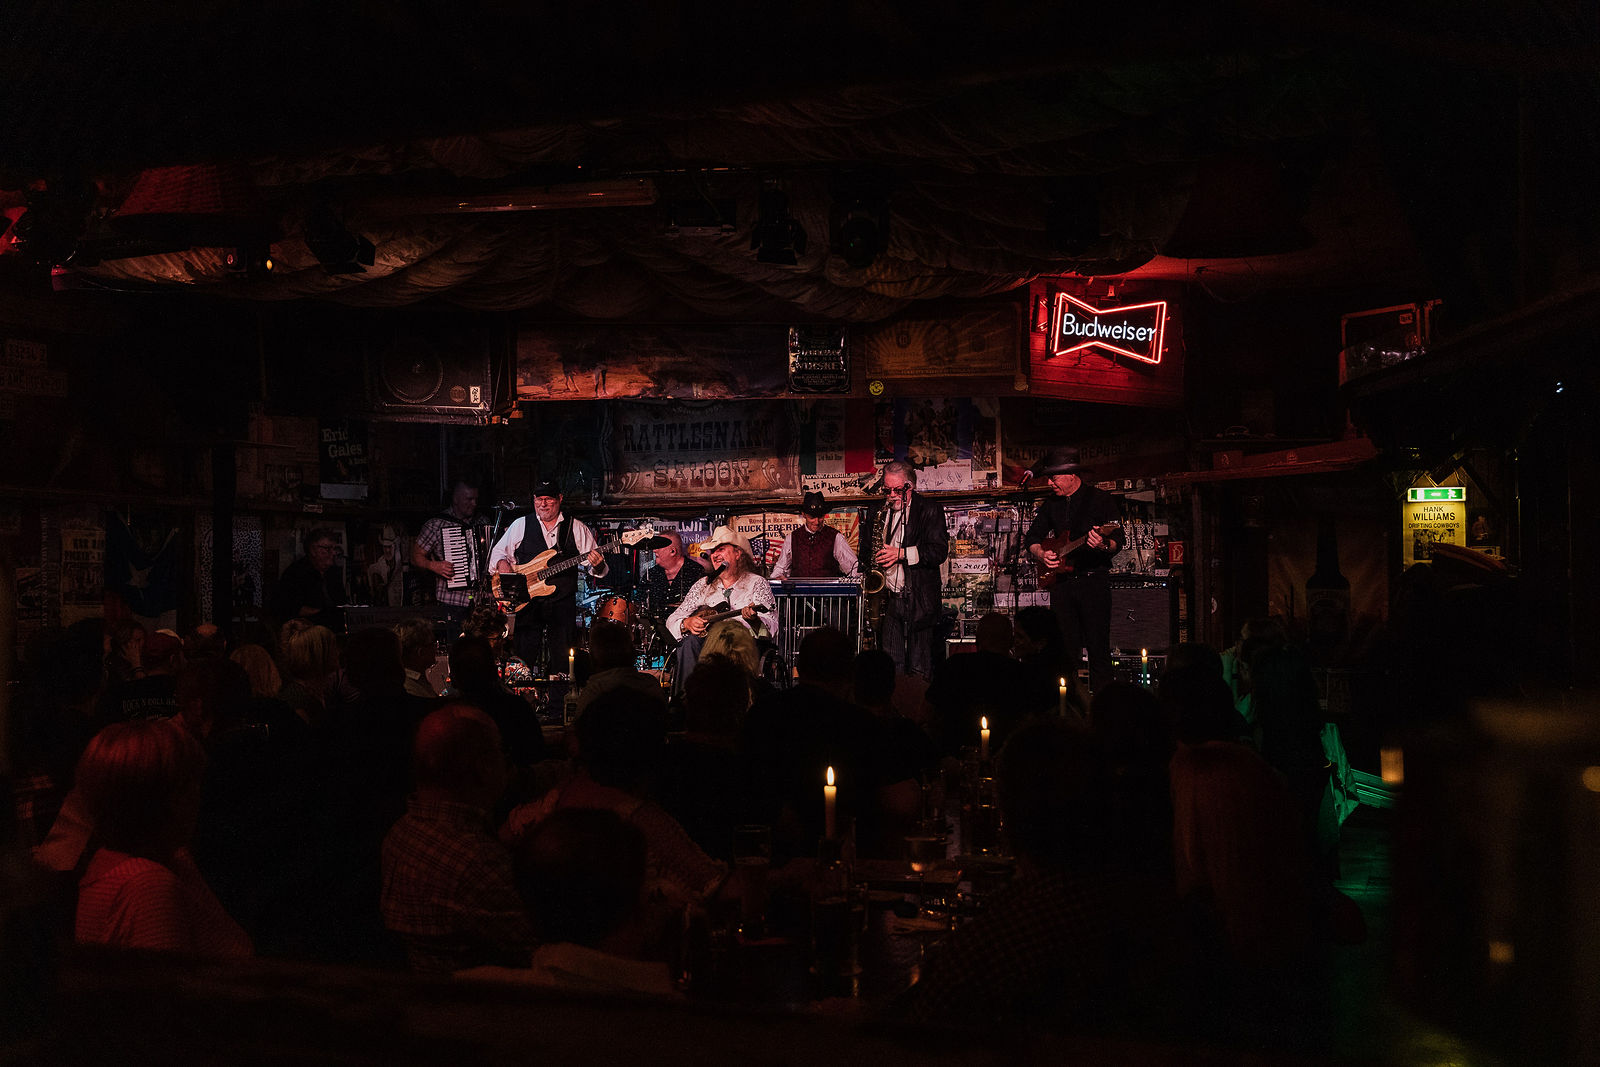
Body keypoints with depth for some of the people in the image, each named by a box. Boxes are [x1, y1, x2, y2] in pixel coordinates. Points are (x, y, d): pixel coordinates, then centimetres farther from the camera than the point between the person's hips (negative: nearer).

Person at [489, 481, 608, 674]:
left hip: (562, 602, 0)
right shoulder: (520, 525, 8)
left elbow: (592, 565, 5)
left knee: (563, 663, -3)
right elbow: (498, 552, 14)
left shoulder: (577, 529, 6)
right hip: (527, 602, 1)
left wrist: (597, 565, -18)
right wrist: (503, 565, -7)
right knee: (525, 659, -3)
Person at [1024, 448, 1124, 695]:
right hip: (1061, 580, 5)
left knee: (1098, 648, -5)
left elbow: (1117, 542, -7)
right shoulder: (1050, 504, 13)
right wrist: (1042, 554, -2)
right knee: (1065, 647, 6)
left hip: (1094, 579, -5)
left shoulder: (1100, 500, -2)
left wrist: (1103, 545, -29)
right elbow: (1032, 537, 19)